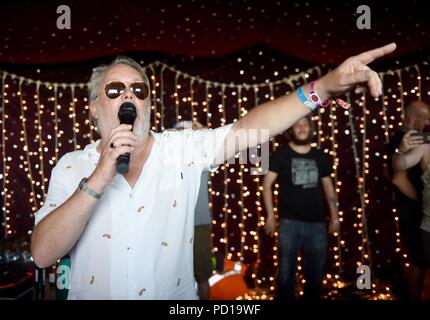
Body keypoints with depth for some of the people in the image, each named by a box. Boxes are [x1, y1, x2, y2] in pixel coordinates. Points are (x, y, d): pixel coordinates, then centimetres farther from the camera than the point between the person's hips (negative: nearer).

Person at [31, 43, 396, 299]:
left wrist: (325, 85, -31)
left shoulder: (182, 148, -6)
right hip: (94, 292, 0)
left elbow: (247, 128, -19)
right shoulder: (71, 166, -6)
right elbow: (42, 254, -16)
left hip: (176, 296, 1)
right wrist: (98, 180, -26)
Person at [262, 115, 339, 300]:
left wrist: (335, 216, 13)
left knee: (316, 273, 14)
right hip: (290, 222, -3)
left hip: (317, 222, 4)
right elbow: (267, 184, -3)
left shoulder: (320, 157, 11)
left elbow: (328, 187, 17)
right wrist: (270, 215, -9)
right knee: (286, 273, 3)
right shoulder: (281, 155, 0)